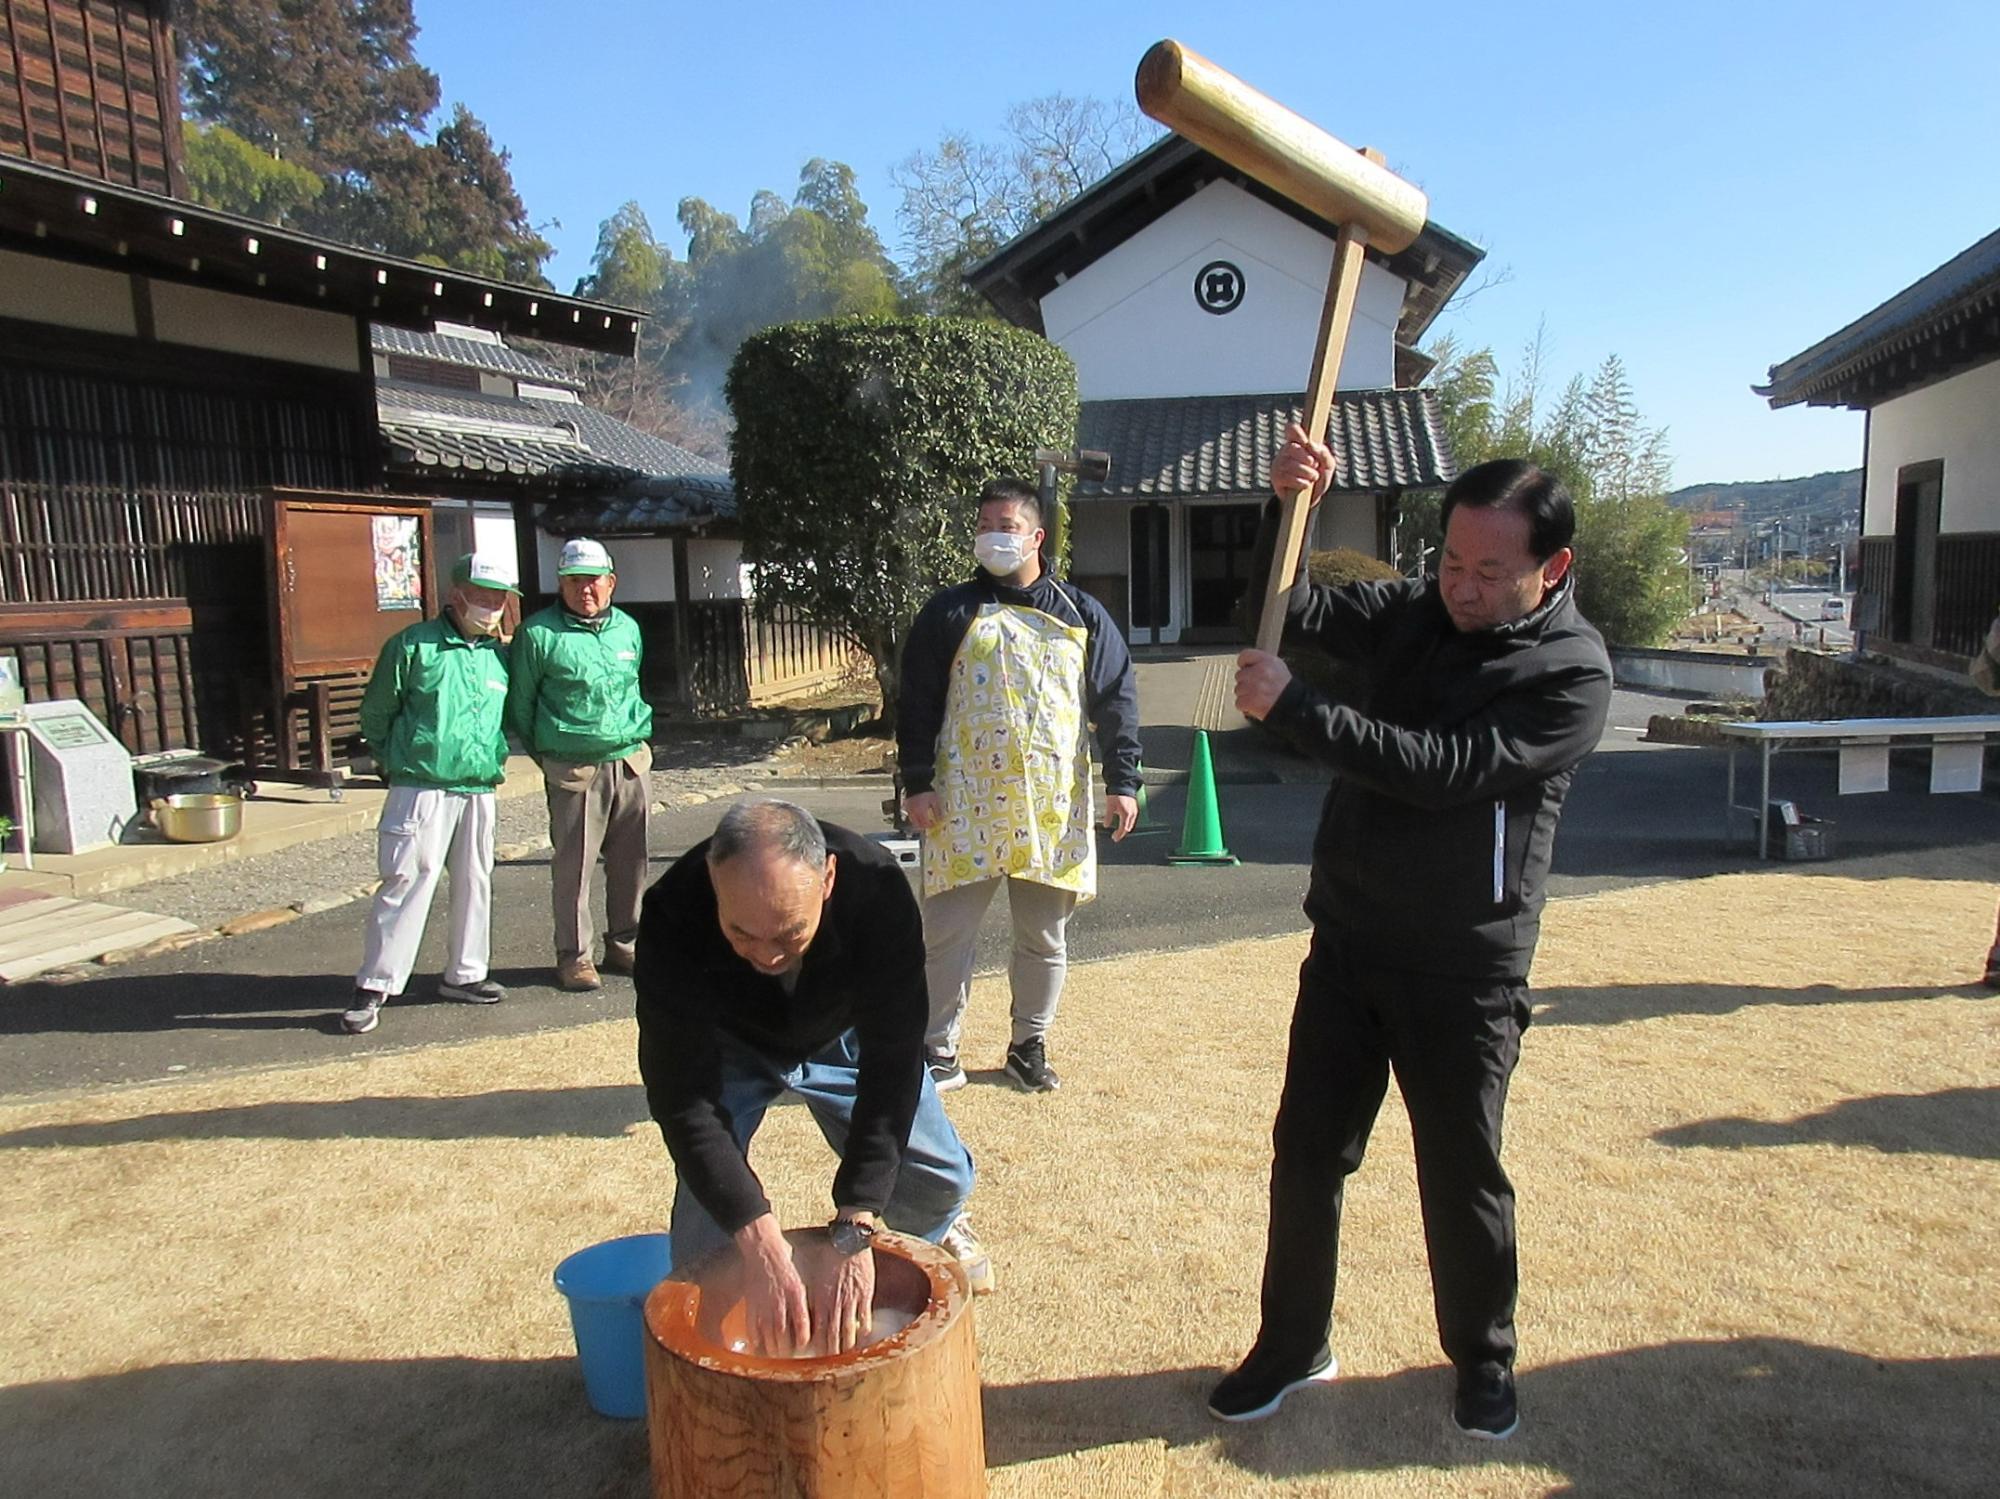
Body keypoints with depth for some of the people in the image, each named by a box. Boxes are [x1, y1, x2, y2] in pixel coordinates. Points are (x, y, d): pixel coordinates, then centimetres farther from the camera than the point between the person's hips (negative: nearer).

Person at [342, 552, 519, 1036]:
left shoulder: (500, 655, 9)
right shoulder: (414, 645, -5)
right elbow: (375, 713, 3)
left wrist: (495, 762, 12)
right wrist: (396, 761, 8)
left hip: (479, 791, 5)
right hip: (421, 790, -5)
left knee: (474, 884, 12)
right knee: (405, 883, -5)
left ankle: (464, 974, 26)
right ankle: (373, 987, 4)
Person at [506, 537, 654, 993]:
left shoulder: (628, 628, 10)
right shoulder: (539, 633, -6)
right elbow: (521, 704, 1)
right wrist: (544, 755, 6)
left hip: (631, 762, 5)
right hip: (574, 770, -5)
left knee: (630, 861, 10)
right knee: (573, 865, 0)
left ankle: (624, 944, 25)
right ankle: (574, 956, 12)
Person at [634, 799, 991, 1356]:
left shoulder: (877, 888, -39)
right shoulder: (672, 914, -39)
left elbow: (891, 1063, -36)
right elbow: (681, 1095, -37)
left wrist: (853, 1233, -43)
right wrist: (761, 1247, -46)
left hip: (843, 1035, 1)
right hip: (728, 1046, -1)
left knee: (941, 1179, -1)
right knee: (706, 1213, -19)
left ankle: (935, 1230, 35)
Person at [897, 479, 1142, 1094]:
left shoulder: (1081, 615, 8)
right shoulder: (949, 613, 4)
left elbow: (1116, 701, 8)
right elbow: (917, 704, 3)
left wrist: (1122, 782, 1)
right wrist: (917, 783, -5)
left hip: (1053, 807, 2)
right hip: (965, 806, -1)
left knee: (1044, 938, 10)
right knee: (947, 933, 1)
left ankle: (1029, 1046, 27)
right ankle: (938, 1047, 16)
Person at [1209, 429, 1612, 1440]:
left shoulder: (1573, 674, -14)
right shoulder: (1411, 612, 2)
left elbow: (1442, 769, -25)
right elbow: (1290, 611, -2)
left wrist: (1291, 707, -26)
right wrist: (1288, 505, -19)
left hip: (1465, 971, -4)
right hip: (1347, 940, 5)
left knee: (1462, 1174, 9)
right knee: (1306, 1151, 10)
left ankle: (1483, 1361, 34)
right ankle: (1292, 1346, 29)